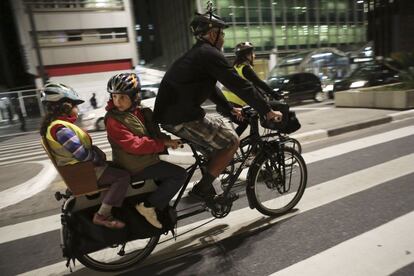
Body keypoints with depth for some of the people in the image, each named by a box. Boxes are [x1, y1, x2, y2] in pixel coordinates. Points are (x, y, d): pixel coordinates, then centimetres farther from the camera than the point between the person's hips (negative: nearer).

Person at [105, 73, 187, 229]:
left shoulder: (141, 112, 5)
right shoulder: (113, 120, -20)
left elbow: (154, 133, 9)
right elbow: (134, 145, -29)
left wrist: (167, 140, -11)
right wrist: (164, 143, -29)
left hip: (146, 158, 9)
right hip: (136, 166, -9)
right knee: (180, 175, -14)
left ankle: (160, 206, 36)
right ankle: (148, 206, -6)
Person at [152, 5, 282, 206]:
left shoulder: (196, 54, 22)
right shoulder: (210, 54, -9)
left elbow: (210, 88, 29)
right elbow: (239, 85, -12)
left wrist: (230, 109, 30)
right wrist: (267, 111, -6)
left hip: (170, 113, 10)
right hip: (182, 117, -10)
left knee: (219, 133, 22)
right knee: (231, 141, -3)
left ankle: (213, 188, 26)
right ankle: (203, 188, 2)